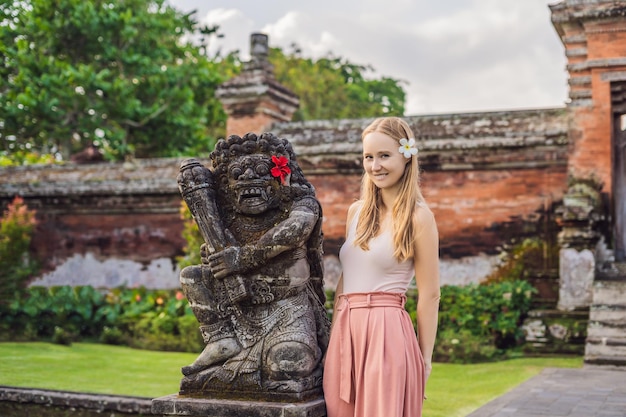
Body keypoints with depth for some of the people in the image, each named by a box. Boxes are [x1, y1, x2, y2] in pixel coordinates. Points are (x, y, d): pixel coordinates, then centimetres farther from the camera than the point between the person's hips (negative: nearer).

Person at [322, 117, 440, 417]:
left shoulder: (418, 216, -7)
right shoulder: (356, 211, 11)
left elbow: (429, 295, -6)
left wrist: (425, 359, -4)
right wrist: (334, 336, 14)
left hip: (386, 335, -6)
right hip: (345, 334, 6)